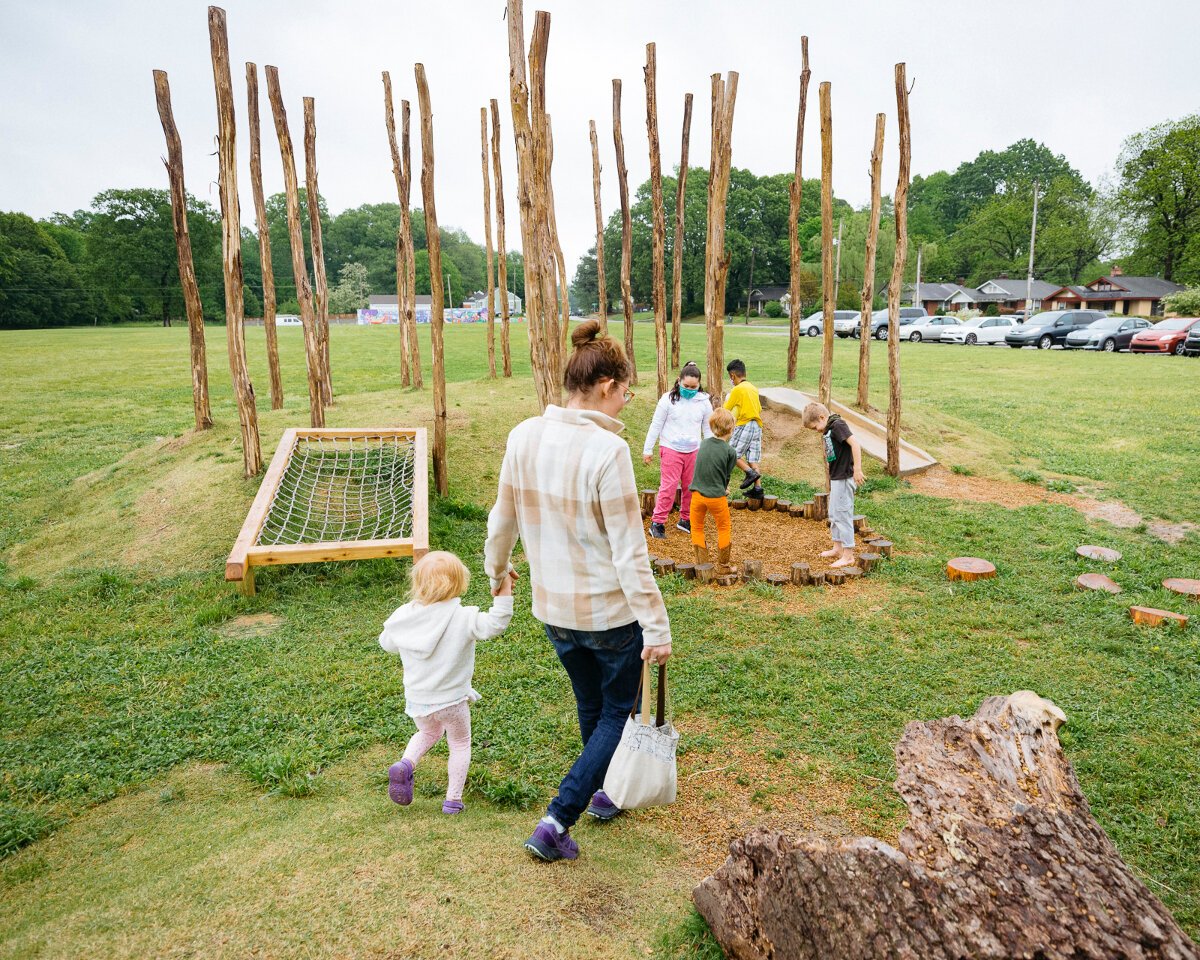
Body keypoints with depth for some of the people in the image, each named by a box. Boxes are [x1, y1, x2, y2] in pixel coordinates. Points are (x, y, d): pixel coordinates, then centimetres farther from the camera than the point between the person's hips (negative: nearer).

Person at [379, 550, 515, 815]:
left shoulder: (404, 616, -9)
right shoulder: (463, 618, -23)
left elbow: (386, 642, 7)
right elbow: (494, 625, -27)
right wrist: (504, 592, -24)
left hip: (416, 701, 4)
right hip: (451, 700, -4)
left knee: (428, 733, 32)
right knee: (460, 743, 21)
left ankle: (406, 763, 7)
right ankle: (453, 798, 21)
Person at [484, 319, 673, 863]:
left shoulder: (524, 436, -6)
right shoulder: (607, 449, -25)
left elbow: (503, 520, 6)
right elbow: (630, 553, -23)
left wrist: (497, 570, 24)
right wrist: (656, 626, -15)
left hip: (552, 607, 6)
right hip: (610, 611, -6)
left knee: (590, 704, 28)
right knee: (618, 712, 16)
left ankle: (601, 792, 49)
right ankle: (555, 823, 10)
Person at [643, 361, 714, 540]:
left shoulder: (704, 402, 1)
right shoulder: (668, 399, -7)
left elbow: (708, 429, 11)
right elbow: (656, 425, -1)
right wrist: (648, 449, 0)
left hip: (693, 451, 4)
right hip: (671, 450, -4)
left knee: (691, 487, 10)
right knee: (668, 486, -6)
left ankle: (686, 520, 27)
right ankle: (657, 522, 3)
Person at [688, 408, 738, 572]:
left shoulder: (704, 443, 1)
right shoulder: (730, 452, -10)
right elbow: (727, 476, 0)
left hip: (697, 494, 3)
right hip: (717, 497, -2)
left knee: (697, 528, 16)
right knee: (724, 528, 17)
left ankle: (702, 565, 17)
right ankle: (724, 565, 24)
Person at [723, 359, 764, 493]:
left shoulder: (737, 389, -8)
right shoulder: (754, 388, 15)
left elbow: (726, 410, -3)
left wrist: (726, 400, 17)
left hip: (744, 425, -7)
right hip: (757, 426, 7)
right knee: (753, 458, 5)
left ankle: (750, 472, -16)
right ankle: (757, 488, 1)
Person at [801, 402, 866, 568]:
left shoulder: (838, 425, -16)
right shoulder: (829, 429, 12)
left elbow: (854, 442, -25)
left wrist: (857, 469, -27)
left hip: (844, 478, -10)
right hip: (836, 478, 10)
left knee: (843, 514, -4)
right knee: (833, 514, 19)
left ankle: (848, 555, 4)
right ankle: (837, 548, 32)